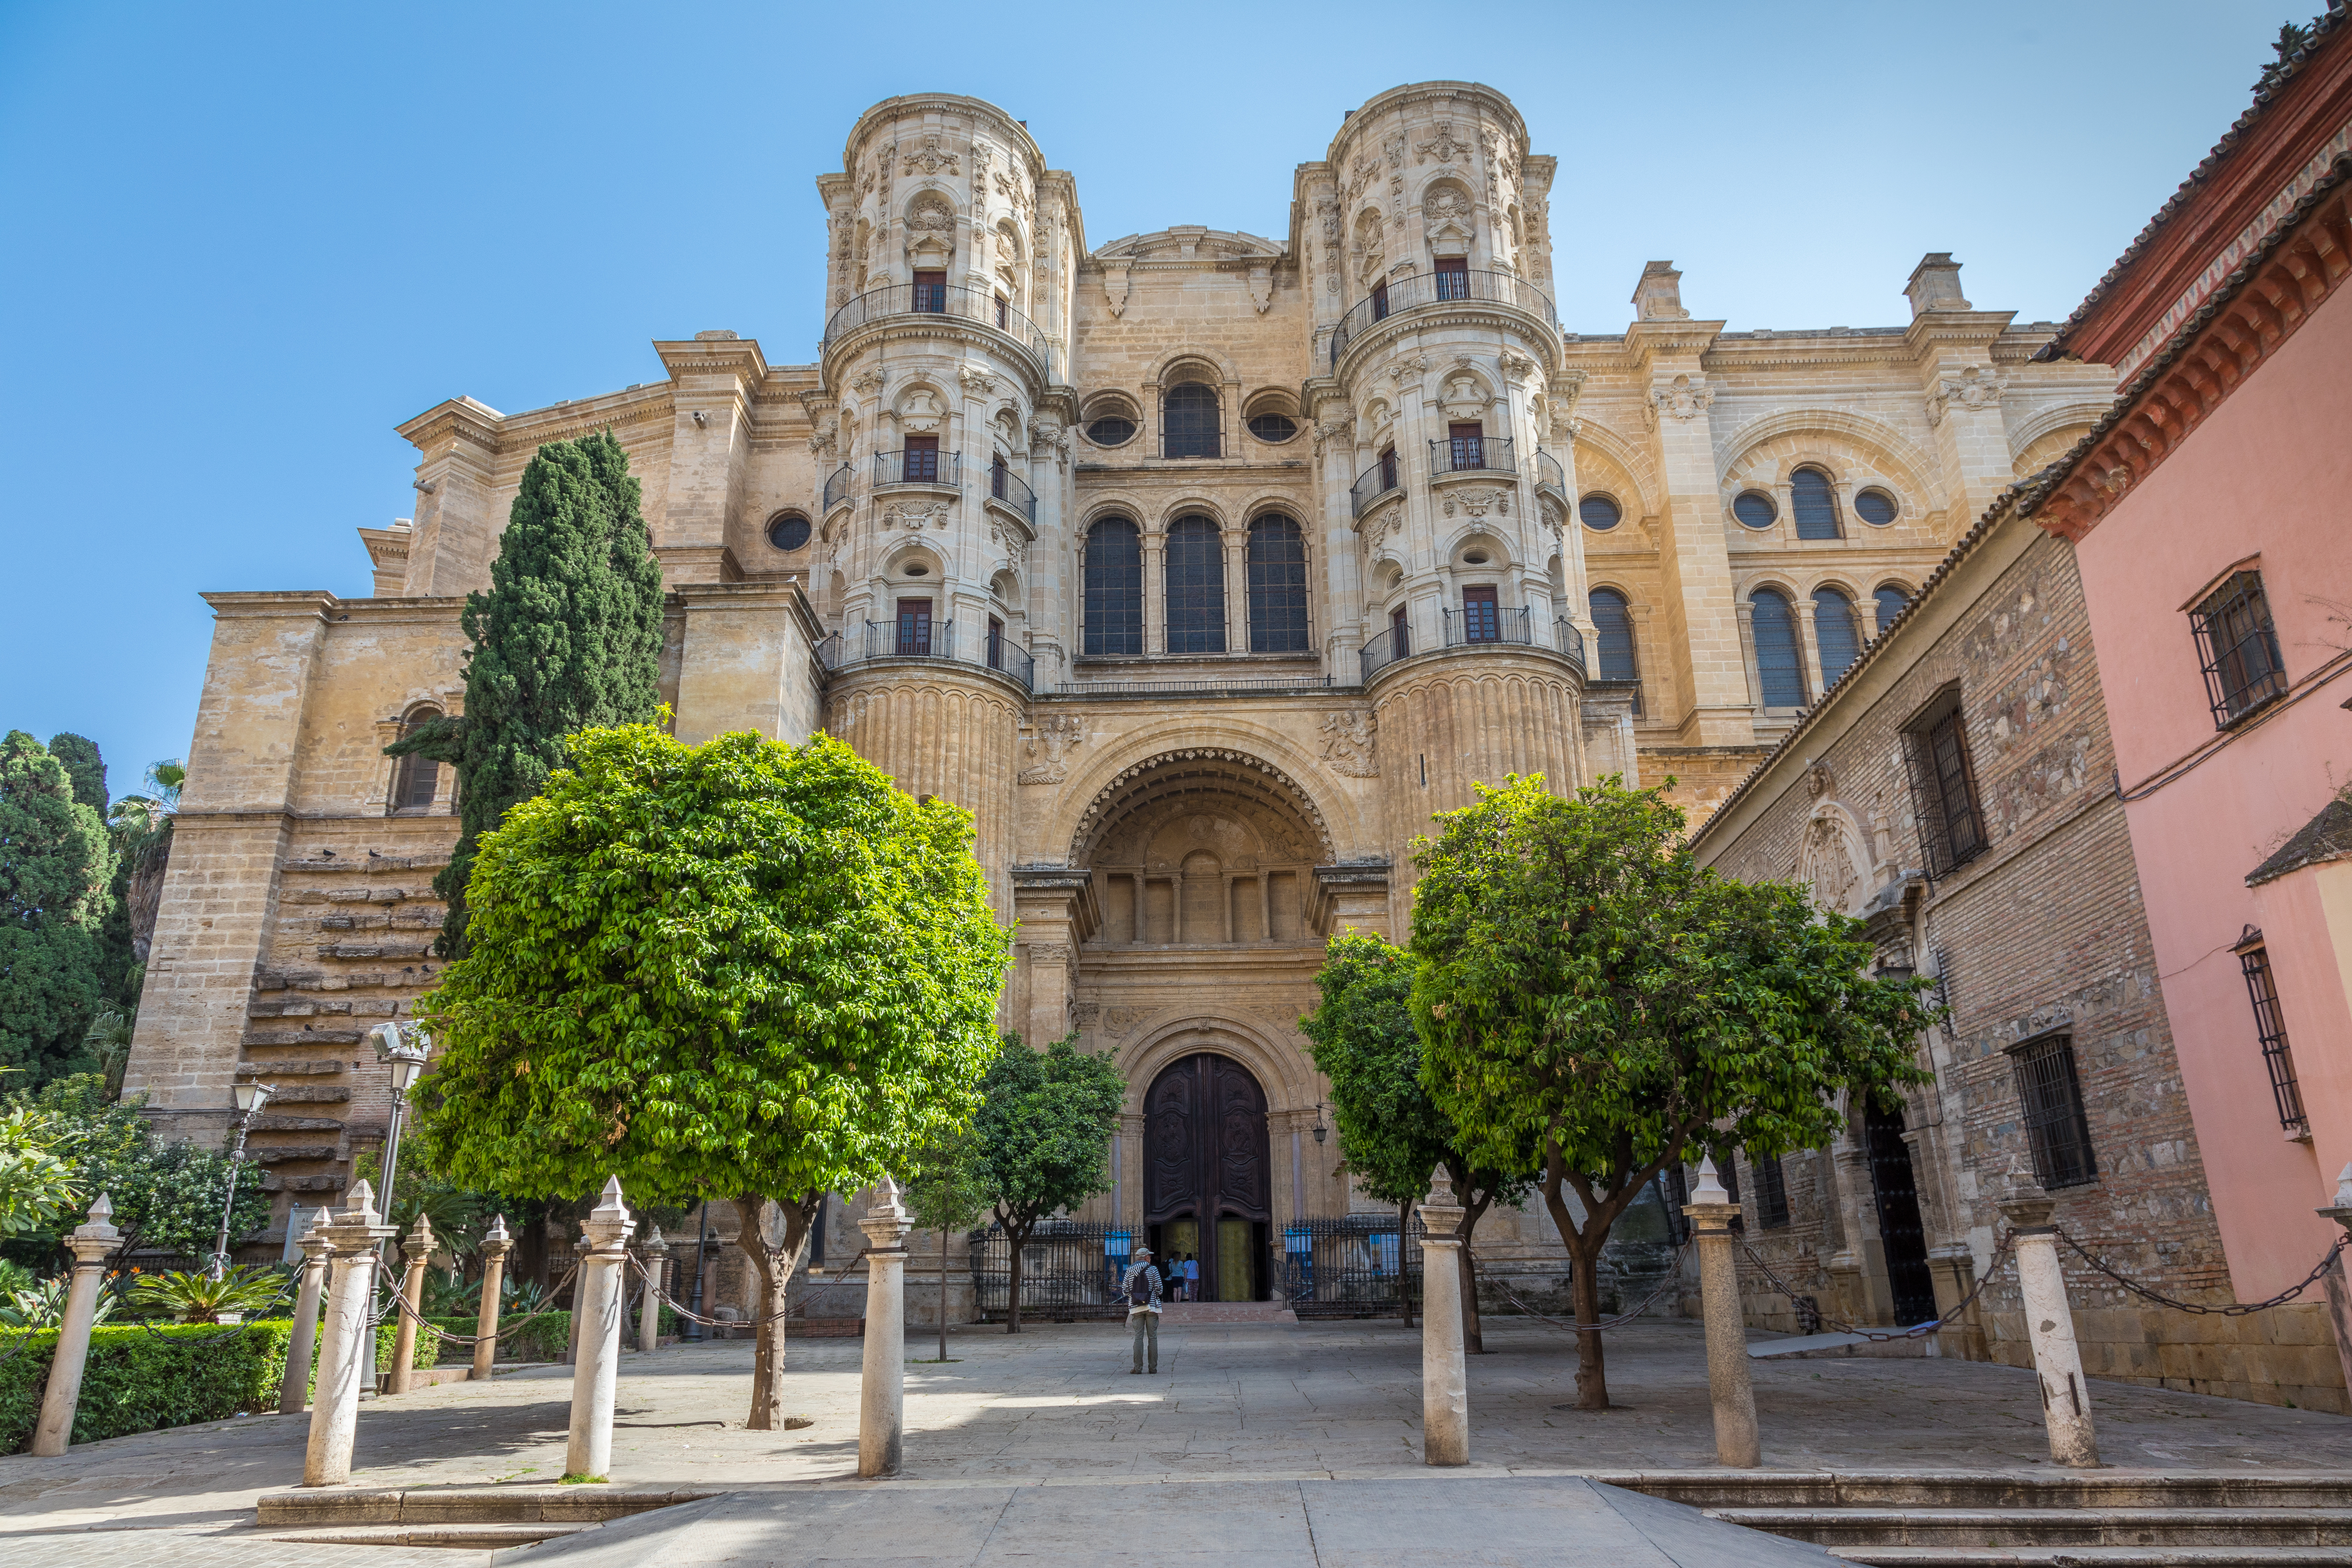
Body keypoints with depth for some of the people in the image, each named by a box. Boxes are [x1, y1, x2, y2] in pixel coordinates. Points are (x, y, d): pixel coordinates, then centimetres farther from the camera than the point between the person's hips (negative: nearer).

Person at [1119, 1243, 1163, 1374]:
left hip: (1136, 1308, 2)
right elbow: (1159, 1289, -3)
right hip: (1152, 1306, -2)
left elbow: (1125, 1291, 3)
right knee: (1153, 1337, 4)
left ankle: (1138, 1368, -1)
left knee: (1139, 1337, 3)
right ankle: (1153, 1368, 3)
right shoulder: (1153, 1270, -3)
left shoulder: (1130, 1271, 4)